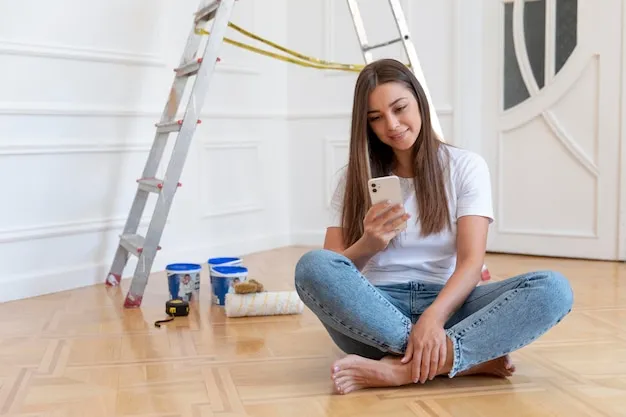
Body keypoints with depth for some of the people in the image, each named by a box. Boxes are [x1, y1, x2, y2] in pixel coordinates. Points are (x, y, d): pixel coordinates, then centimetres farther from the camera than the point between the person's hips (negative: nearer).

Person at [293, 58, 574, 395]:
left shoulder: (465, 166, 6)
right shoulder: (356, 178, 9)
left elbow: (471, 261, -7)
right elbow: (327, 272, 3)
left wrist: (434, 316, -26)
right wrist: (368, 245, -19)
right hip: (378, 310, 0)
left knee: (553, 288, -26)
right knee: (312, 266, -31)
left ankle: (399, 369, -36)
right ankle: (471, 359, -29)